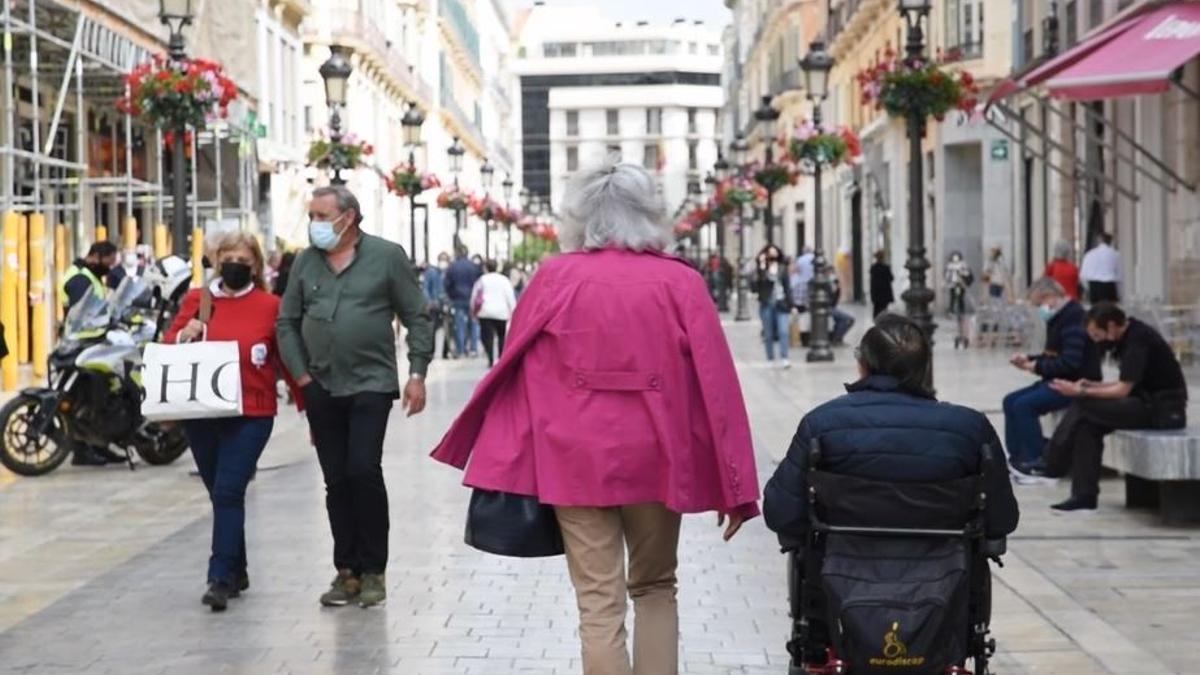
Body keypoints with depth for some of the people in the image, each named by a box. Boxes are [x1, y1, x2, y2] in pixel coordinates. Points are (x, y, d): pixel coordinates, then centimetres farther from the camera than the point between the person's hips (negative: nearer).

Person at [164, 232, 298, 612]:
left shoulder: (269, 306, 0)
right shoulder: (196, 300, 7)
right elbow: (167, 346, 11)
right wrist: (183, 336, -11)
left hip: (250, 415, -4)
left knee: (228, 492, -13)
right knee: (221, 494, 13)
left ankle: (221, 579, -13)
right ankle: (238, 571, 27)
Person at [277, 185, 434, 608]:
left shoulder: (386, 256, -2)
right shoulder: (305, 262, 9)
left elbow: (417, 318, 0)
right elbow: (287, 322, 14)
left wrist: (417, 373, -6)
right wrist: (301, 375, 5)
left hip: (371, 384, -4)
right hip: (321, 388, 4)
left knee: (364, 471, -12)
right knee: (336, 481, 6)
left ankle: (373, 570, 2)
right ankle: (347, 571, 15)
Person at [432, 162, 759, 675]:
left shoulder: (554, 278, 0)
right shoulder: (680, 282, -1)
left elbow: (514, 370, 3)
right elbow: (716, 384, -3)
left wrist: (505, 465, 11)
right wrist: (735, 487, 1)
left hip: (577, 458, 0)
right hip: (654, 458, 1)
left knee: (600, 604, 3)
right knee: (655, 587, 20)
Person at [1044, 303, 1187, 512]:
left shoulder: (1138, 340, -17)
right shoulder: (1130, 337, 11)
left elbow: (1123, 389, -20)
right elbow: (1125, 385, 16)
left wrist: (1081, 392, -14)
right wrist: (1091, 385, 3)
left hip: (1163, 409, -9)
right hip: (1148, 403, 9)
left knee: (1083, 407, -18)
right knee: (1087, 423, -6)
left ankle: (1057, 461, -4)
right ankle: (1084, 496, -9)